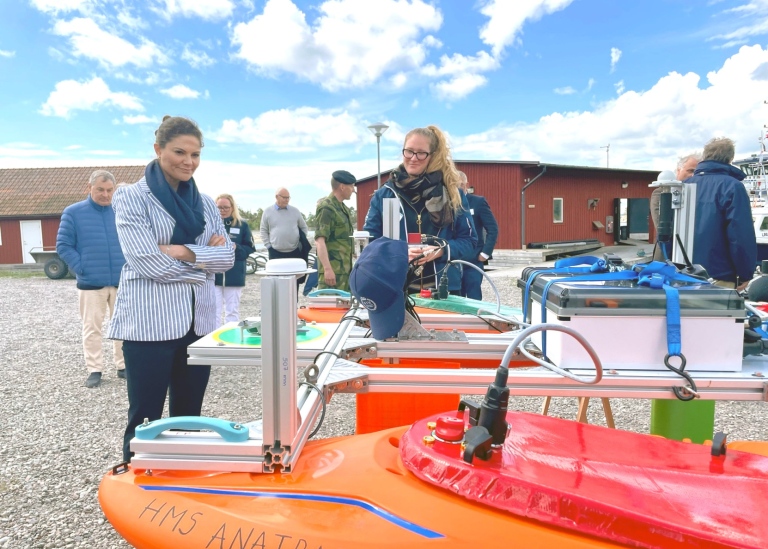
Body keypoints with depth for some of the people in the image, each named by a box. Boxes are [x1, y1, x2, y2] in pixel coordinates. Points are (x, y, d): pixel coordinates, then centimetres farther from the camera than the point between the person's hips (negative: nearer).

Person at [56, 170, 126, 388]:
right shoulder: (73, 212, -2)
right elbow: (63, 246, -1)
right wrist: (81, 268, -10)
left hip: (122, 281, 2)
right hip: (90, 283, -2)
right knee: (92, 328, 5)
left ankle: (123, 366, 22)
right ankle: (94, 370, 17)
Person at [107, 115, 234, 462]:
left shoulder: (205, 203, 12)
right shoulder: (131, 198, -4)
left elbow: (227, 257, 2)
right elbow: (150, 264, -15)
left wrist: (184, 252, -13)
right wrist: (205, 258, -6)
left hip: (199, 323, 5)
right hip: (149, 324, -5)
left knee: (189, 416, 16)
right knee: (145, 419, 7)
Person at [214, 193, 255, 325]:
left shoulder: (242, 226, 5)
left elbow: (250, 249, 3)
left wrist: (236, 247, -14)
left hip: (234, 276, 1)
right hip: (213, 275, -1)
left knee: (232, 310, 10)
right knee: (214, 311, 1)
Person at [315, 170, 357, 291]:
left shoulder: (343, 208, 16)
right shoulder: (326, 208, -13)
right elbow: (319, 240, -21)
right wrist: (327, 269, -29)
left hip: (345, 268, 9)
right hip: (332, 269, -9)